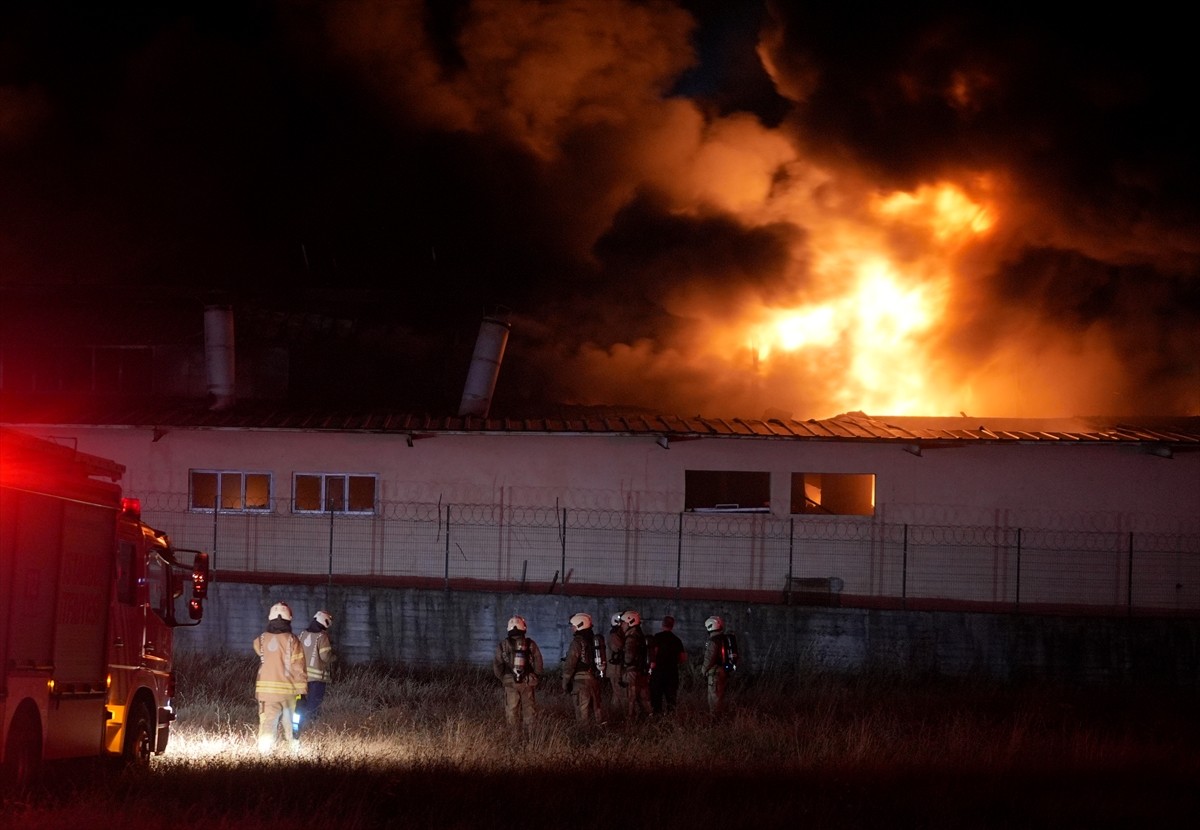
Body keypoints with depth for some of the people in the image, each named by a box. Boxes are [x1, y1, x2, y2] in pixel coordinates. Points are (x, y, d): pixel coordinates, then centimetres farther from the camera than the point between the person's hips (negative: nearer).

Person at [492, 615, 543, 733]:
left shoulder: (503, 645, -4)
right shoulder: (530, 644, -4)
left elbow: (497, 664, -2)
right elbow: (538, 662, 0)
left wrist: (501, 678, 11)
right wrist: (537, 678, 13)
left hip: (510, 682, 0)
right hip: (528, 682, 0)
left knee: (511, 711, 6)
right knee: (529, 710, 7)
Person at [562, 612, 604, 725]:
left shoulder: (578, 641, -12)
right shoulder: (596, 639, 11)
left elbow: (570, 664, -14)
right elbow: (602, 660, 16)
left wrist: (565, 682, -8)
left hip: (581, 679, -8)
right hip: (595, 678, 8)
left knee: (582, 711, -5)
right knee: (595, 709, 13)